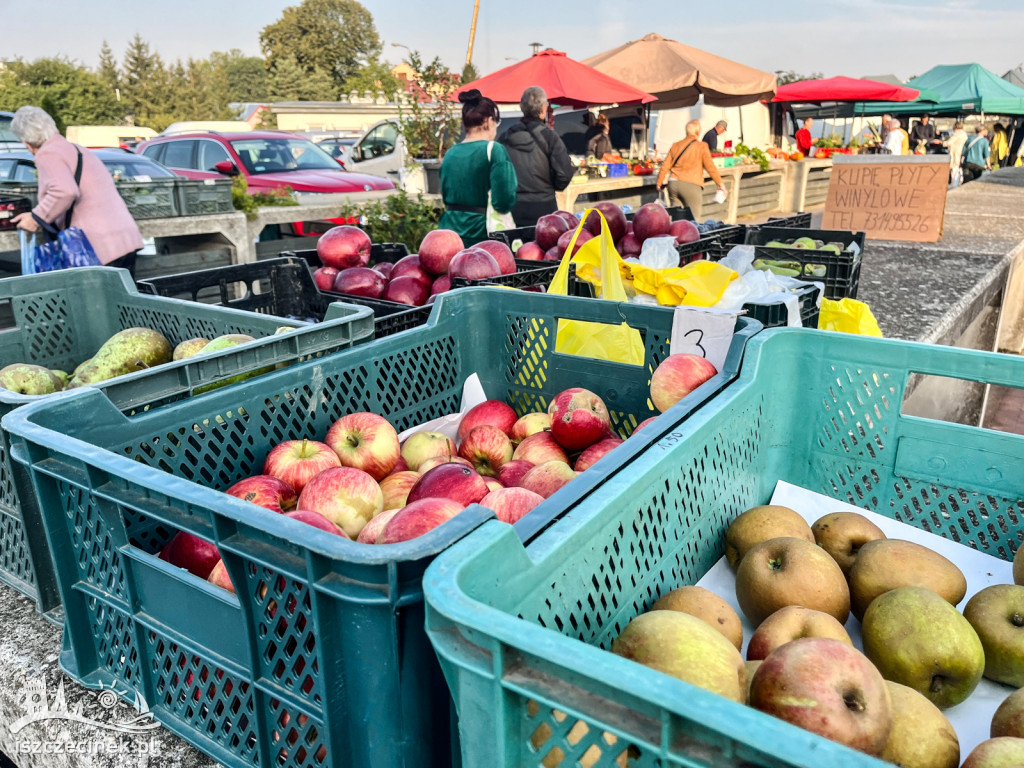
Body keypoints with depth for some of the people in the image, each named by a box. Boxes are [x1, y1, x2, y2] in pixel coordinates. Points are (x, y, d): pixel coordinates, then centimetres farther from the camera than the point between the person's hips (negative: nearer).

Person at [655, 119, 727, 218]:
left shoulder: (676, 145, 11)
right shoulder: (701, 146, -2)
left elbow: (665, 166, 11)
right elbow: (710, 167, -5)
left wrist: (659, 183, 21)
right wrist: (720, 183, 2)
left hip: (673, 184, 5)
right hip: (691, 185, -5)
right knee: (693, 219, 0)